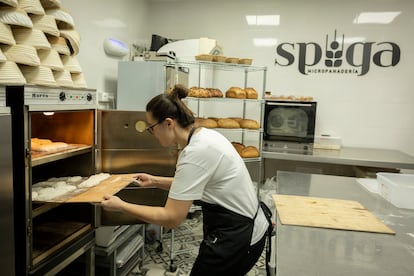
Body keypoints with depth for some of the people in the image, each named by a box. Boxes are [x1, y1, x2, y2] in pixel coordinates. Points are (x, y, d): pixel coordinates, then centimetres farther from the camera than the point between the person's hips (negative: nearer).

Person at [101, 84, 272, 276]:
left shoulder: (195, 153, -26)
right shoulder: (203, 135, 1)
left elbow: (172, 218, -23)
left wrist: (121, 206, -14)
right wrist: (156, 181, 10)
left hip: (235, 239, -9)